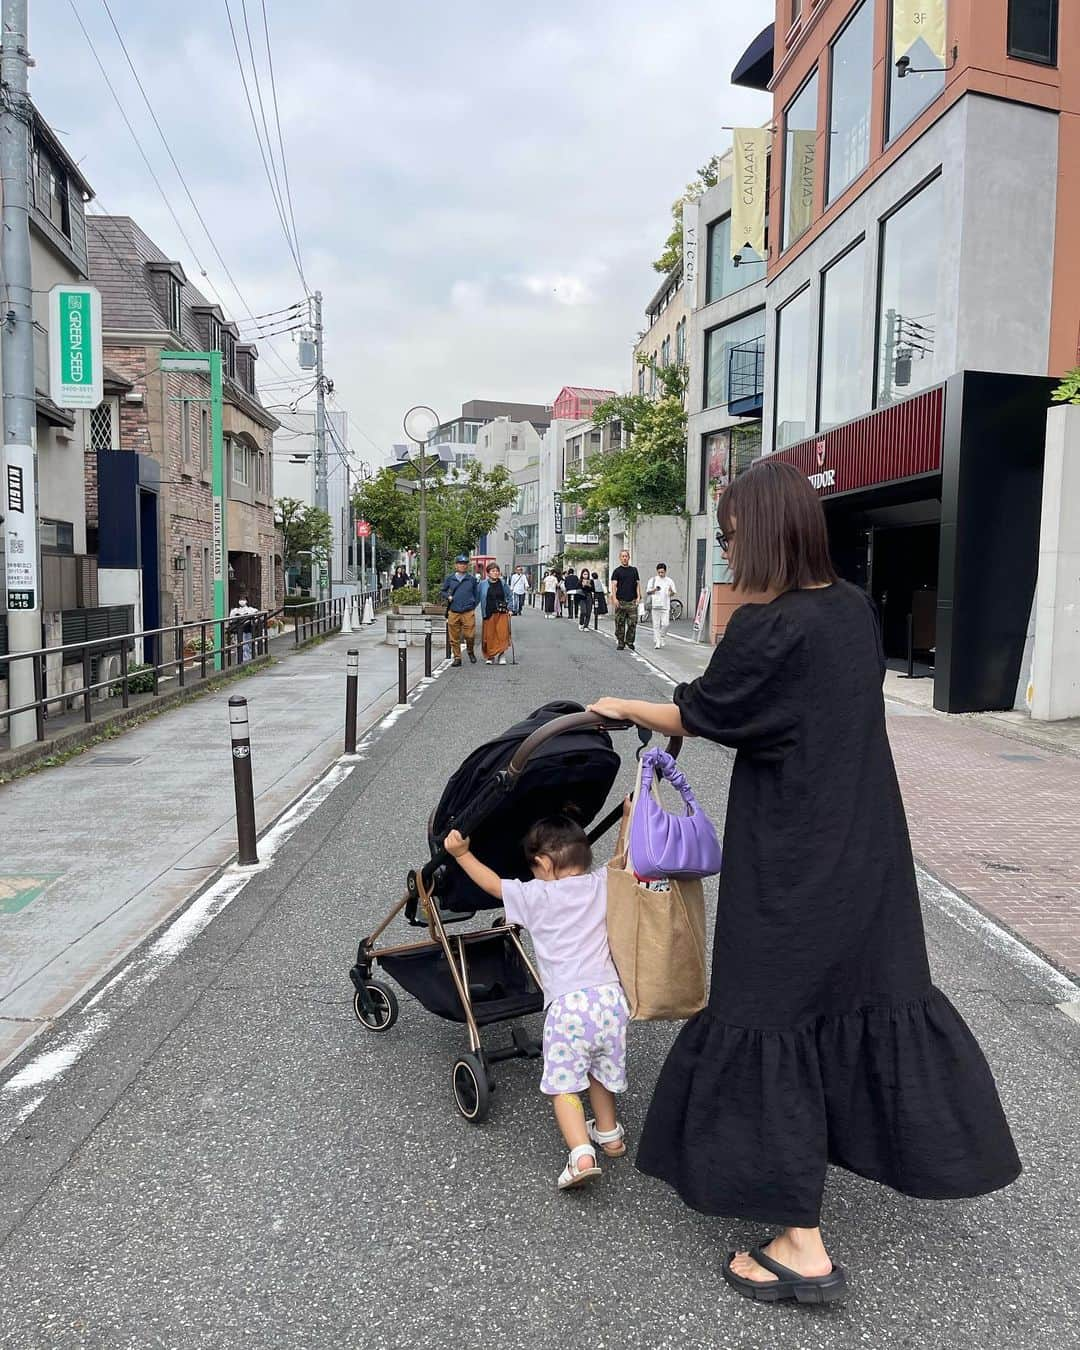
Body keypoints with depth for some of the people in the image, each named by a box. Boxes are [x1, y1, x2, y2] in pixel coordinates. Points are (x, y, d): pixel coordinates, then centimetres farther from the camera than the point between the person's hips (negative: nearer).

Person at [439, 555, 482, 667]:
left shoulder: (472, 579, 5)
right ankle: (457, 658, 15)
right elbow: (442, 591, 17)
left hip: (468, 612, -1)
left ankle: (470, 651, 24)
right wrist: (448, 596, -1)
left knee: (470, 635, -5)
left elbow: (477, 594, 14)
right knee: (454, 638, 4)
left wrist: (473, 605, 5)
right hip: (453, 612, 1)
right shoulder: (449, 578, 6)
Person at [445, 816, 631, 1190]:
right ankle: (609, 1134, 40)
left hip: (567, 1004, -4)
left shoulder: (534, 896, 3)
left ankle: (581, 1155, -10)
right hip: (610, 996, 4)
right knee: (600, 1071, 26)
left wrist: (462, 853, 28)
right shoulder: (602, 885, 9)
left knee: (564, 1084, 5)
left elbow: (492, 883, 17)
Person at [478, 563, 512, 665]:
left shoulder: (503, 583, 6)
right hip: (489, 614, 0)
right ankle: (490, 657, 13)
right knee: (489, 636, 2)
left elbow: (509, 597, 14)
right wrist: (483, 613, 6)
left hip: (502, 613, 0)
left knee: (502, 635, -8)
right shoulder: (483, 584, 3)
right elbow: (479, 598, 9)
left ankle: (501, 655, 1)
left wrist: (509, 609, 5)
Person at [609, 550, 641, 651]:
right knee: (620, 624, 0)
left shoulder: (634, 570, 14)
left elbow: (638, 584, 14)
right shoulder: (617, 571, 4)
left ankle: (630, 641, 11)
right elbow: (614, 585, -3)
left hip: (632, 601, 2)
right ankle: (620, 643, 8)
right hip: (620, 601, -2)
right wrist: (615, 598, -15)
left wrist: (638, 597, 1)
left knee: (633, 623, -2)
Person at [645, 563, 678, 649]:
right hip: (655, 605, 0)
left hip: (666, 606, 0)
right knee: (656, 625, 0)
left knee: (665, 624, -7)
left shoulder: (669, 581, 7)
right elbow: (647, 592, 8)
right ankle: (657, 642, 5)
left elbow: (673, 594, 11)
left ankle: (661, 638, 15)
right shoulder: (653, 580, 7)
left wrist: (671, 591, -12)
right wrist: (654, 590, -11)